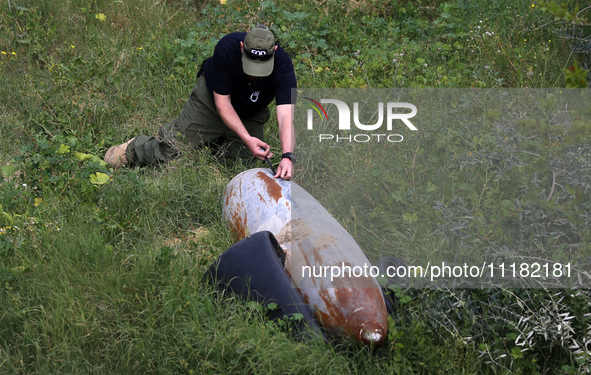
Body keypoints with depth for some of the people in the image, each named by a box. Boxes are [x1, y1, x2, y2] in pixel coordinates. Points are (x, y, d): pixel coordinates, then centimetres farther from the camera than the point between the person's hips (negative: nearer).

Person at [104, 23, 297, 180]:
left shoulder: (282, 64, -34)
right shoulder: (227, 47, -36)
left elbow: (286, 115, -42)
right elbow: (222, 103, -29)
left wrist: (287, 156, -57)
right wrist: (247, 138, -39)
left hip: (249, 116, 2)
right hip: (212, 99, -2)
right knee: (171, 151, -6)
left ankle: (217, 139, 22)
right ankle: (134, 149, 27)